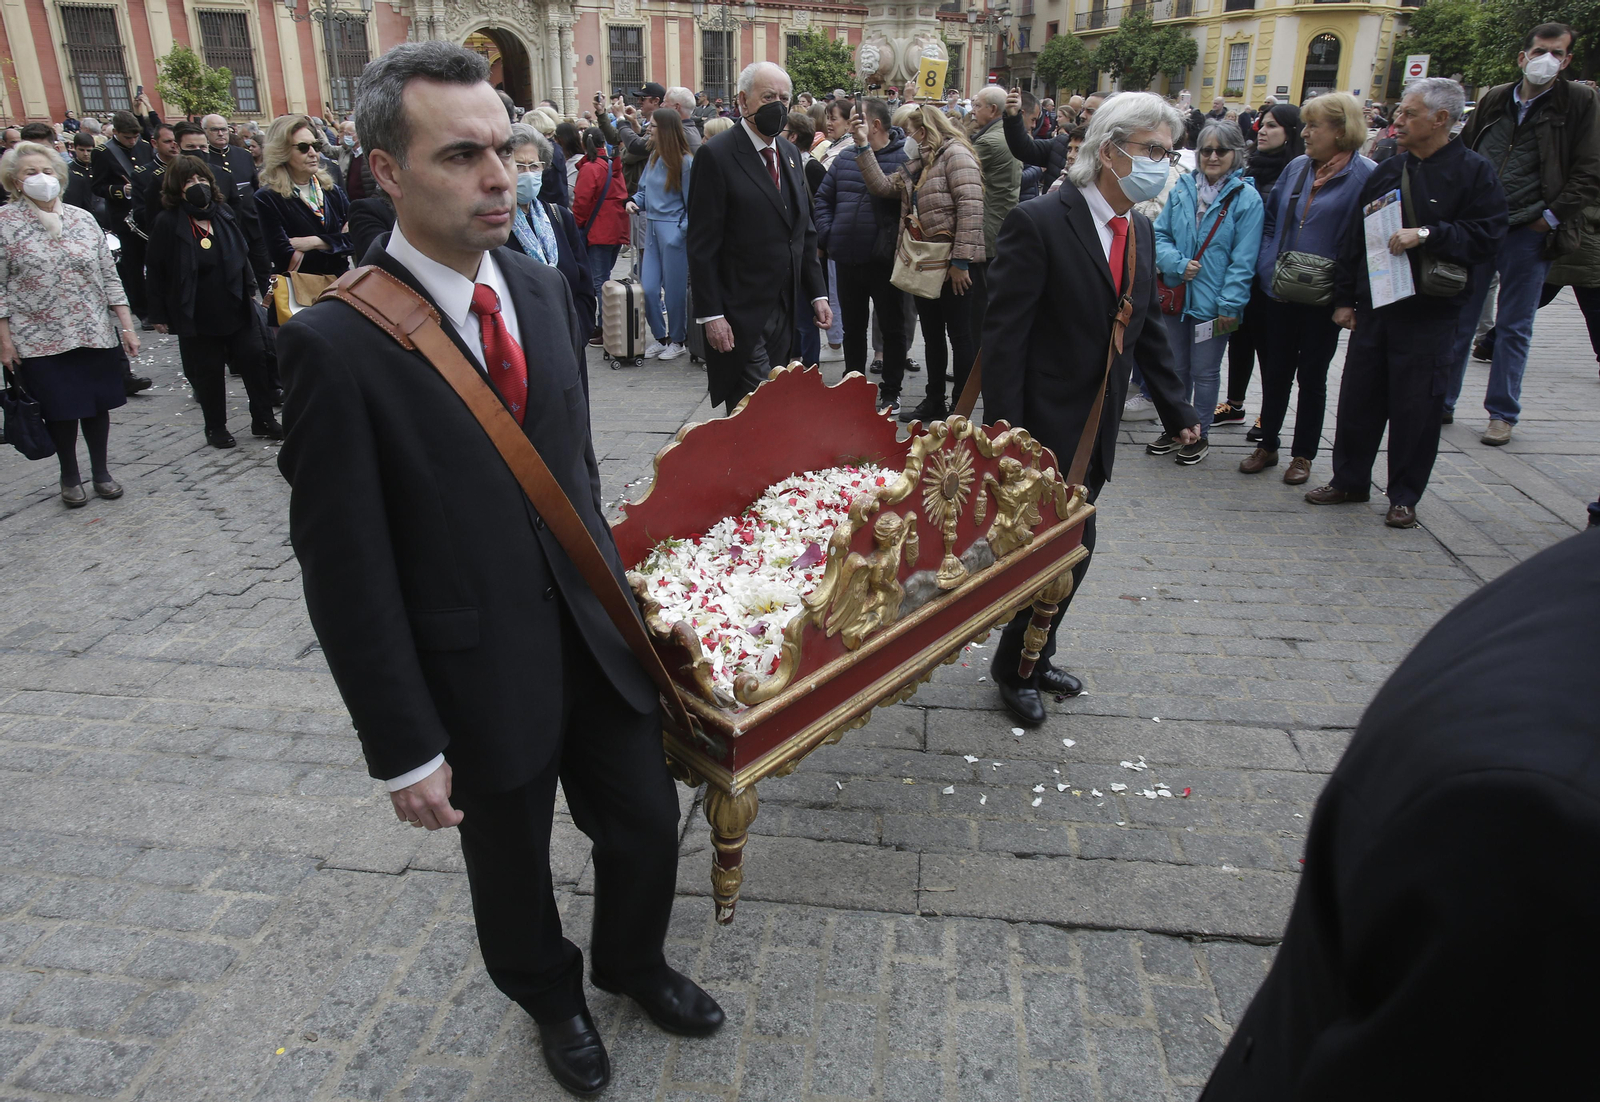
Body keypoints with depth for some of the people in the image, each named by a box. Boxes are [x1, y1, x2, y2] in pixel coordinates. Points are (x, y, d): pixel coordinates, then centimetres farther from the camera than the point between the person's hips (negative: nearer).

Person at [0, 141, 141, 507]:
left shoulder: (83, 219, 4)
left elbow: (109, 277, 6)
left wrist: (127, 326, 2)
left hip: (95, 334, 2)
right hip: (40, 340, -2)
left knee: (97, 404, 10)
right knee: (60, 410, 5)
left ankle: (101, 470, 28)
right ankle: (70, 477, 25)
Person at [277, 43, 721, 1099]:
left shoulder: (544, 289, -1)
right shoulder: (339, 344, -20)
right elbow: (346, 570, -17)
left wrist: (613, 589, 13)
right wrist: (406, 749, -14)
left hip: (598, 641, 5)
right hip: (483, 674, -4)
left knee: (647, 825, 19)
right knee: (513, 867, 19)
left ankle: (632, 960, 50)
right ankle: (552, 994, 51)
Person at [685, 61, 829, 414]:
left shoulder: (789, 153, 13)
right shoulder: (716, 155, -9)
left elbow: (804, 232, 18)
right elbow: (702, 245, -12)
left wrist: (818, 293, 11)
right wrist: (711, 315, -16)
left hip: (785, 311, 7)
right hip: (740, 315, -7)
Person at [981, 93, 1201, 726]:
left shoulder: (1140, 231, 9)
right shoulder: (1039, 222, -16)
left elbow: (1148, 327, 18)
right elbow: (1003, 334, -18)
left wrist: (1176, 410, 16)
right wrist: (1005, 432, -20)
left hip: (1094, 430, 7)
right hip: (1042, 429, -7)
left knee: (1070, 552, 14)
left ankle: (1034, 658, 33)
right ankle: (1014, 669, 22)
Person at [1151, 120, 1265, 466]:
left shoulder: (1247, 198, -7)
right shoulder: (1183, 188, 3)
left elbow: (1243, 259, -11)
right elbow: (1160, 235, 4)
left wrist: (1230, 306, -16)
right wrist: (1178, 265, -14)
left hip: (1212, 303, -4)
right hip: (1177, 295, 4)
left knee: (1204, 371, 8)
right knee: (1177, 367, 16)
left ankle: (1199, 435, 23)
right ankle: (1175, 429, 31)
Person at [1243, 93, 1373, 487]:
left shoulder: (1365, 176, -10)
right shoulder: (1296, 167, 6)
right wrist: (1266, 266, 4)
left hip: (1322, 300, -4)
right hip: (1279, 292, 5)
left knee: (1312, 376, 9)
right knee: (1276, 371, 13)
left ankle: (1303, 455, 22)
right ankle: (1268, 445, 27)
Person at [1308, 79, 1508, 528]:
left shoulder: (1474, 171, -4)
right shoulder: (1388, 171, 11)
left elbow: (1485, 238, -12)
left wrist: (1426, 234, -22)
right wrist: (1344, 298, 9)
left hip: (1430, 312, -5)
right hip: (1373, 306, 5)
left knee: (1416, 407, 2)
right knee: (1358, 397, 10)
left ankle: (1405, 497, 14)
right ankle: (1350, 480, 25)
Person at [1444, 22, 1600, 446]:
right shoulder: (1493, 100, 7)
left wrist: (1552, 217, -9)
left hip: (1529, 234, -2)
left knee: (1514, 328, 5)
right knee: (1459, 319, 7)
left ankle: (1502, 413, 14)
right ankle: (1442, 401, 18)